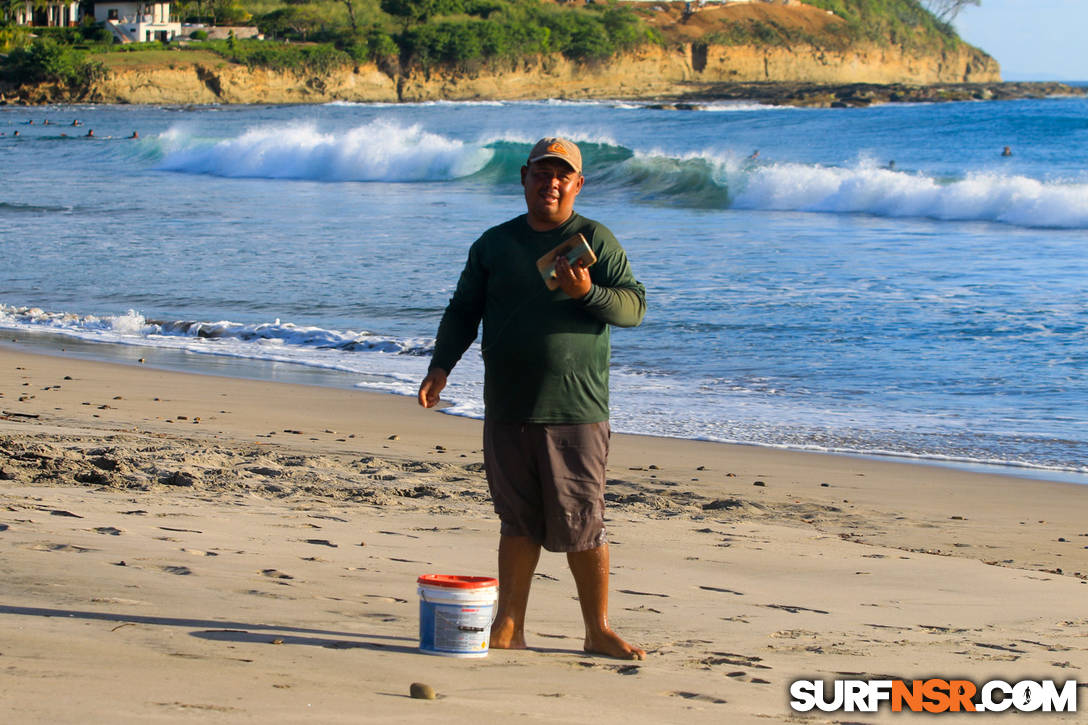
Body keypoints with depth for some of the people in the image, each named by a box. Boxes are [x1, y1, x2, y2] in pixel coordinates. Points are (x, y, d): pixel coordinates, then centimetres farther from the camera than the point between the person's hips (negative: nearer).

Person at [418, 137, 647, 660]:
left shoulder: (595, 240, 4)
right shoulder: (494, 244, 13)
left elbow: (634, 306, -1)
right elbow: (463, 311, 16)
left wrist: (588, 293, -19)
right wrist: (440, 366, 2)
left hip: (576, 411, -3)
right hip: (508, 411, 3)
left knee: (582, 524, -2)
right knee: (518, 521, 6)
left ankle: (598, 632, 6)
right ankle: (508, 627, 12)